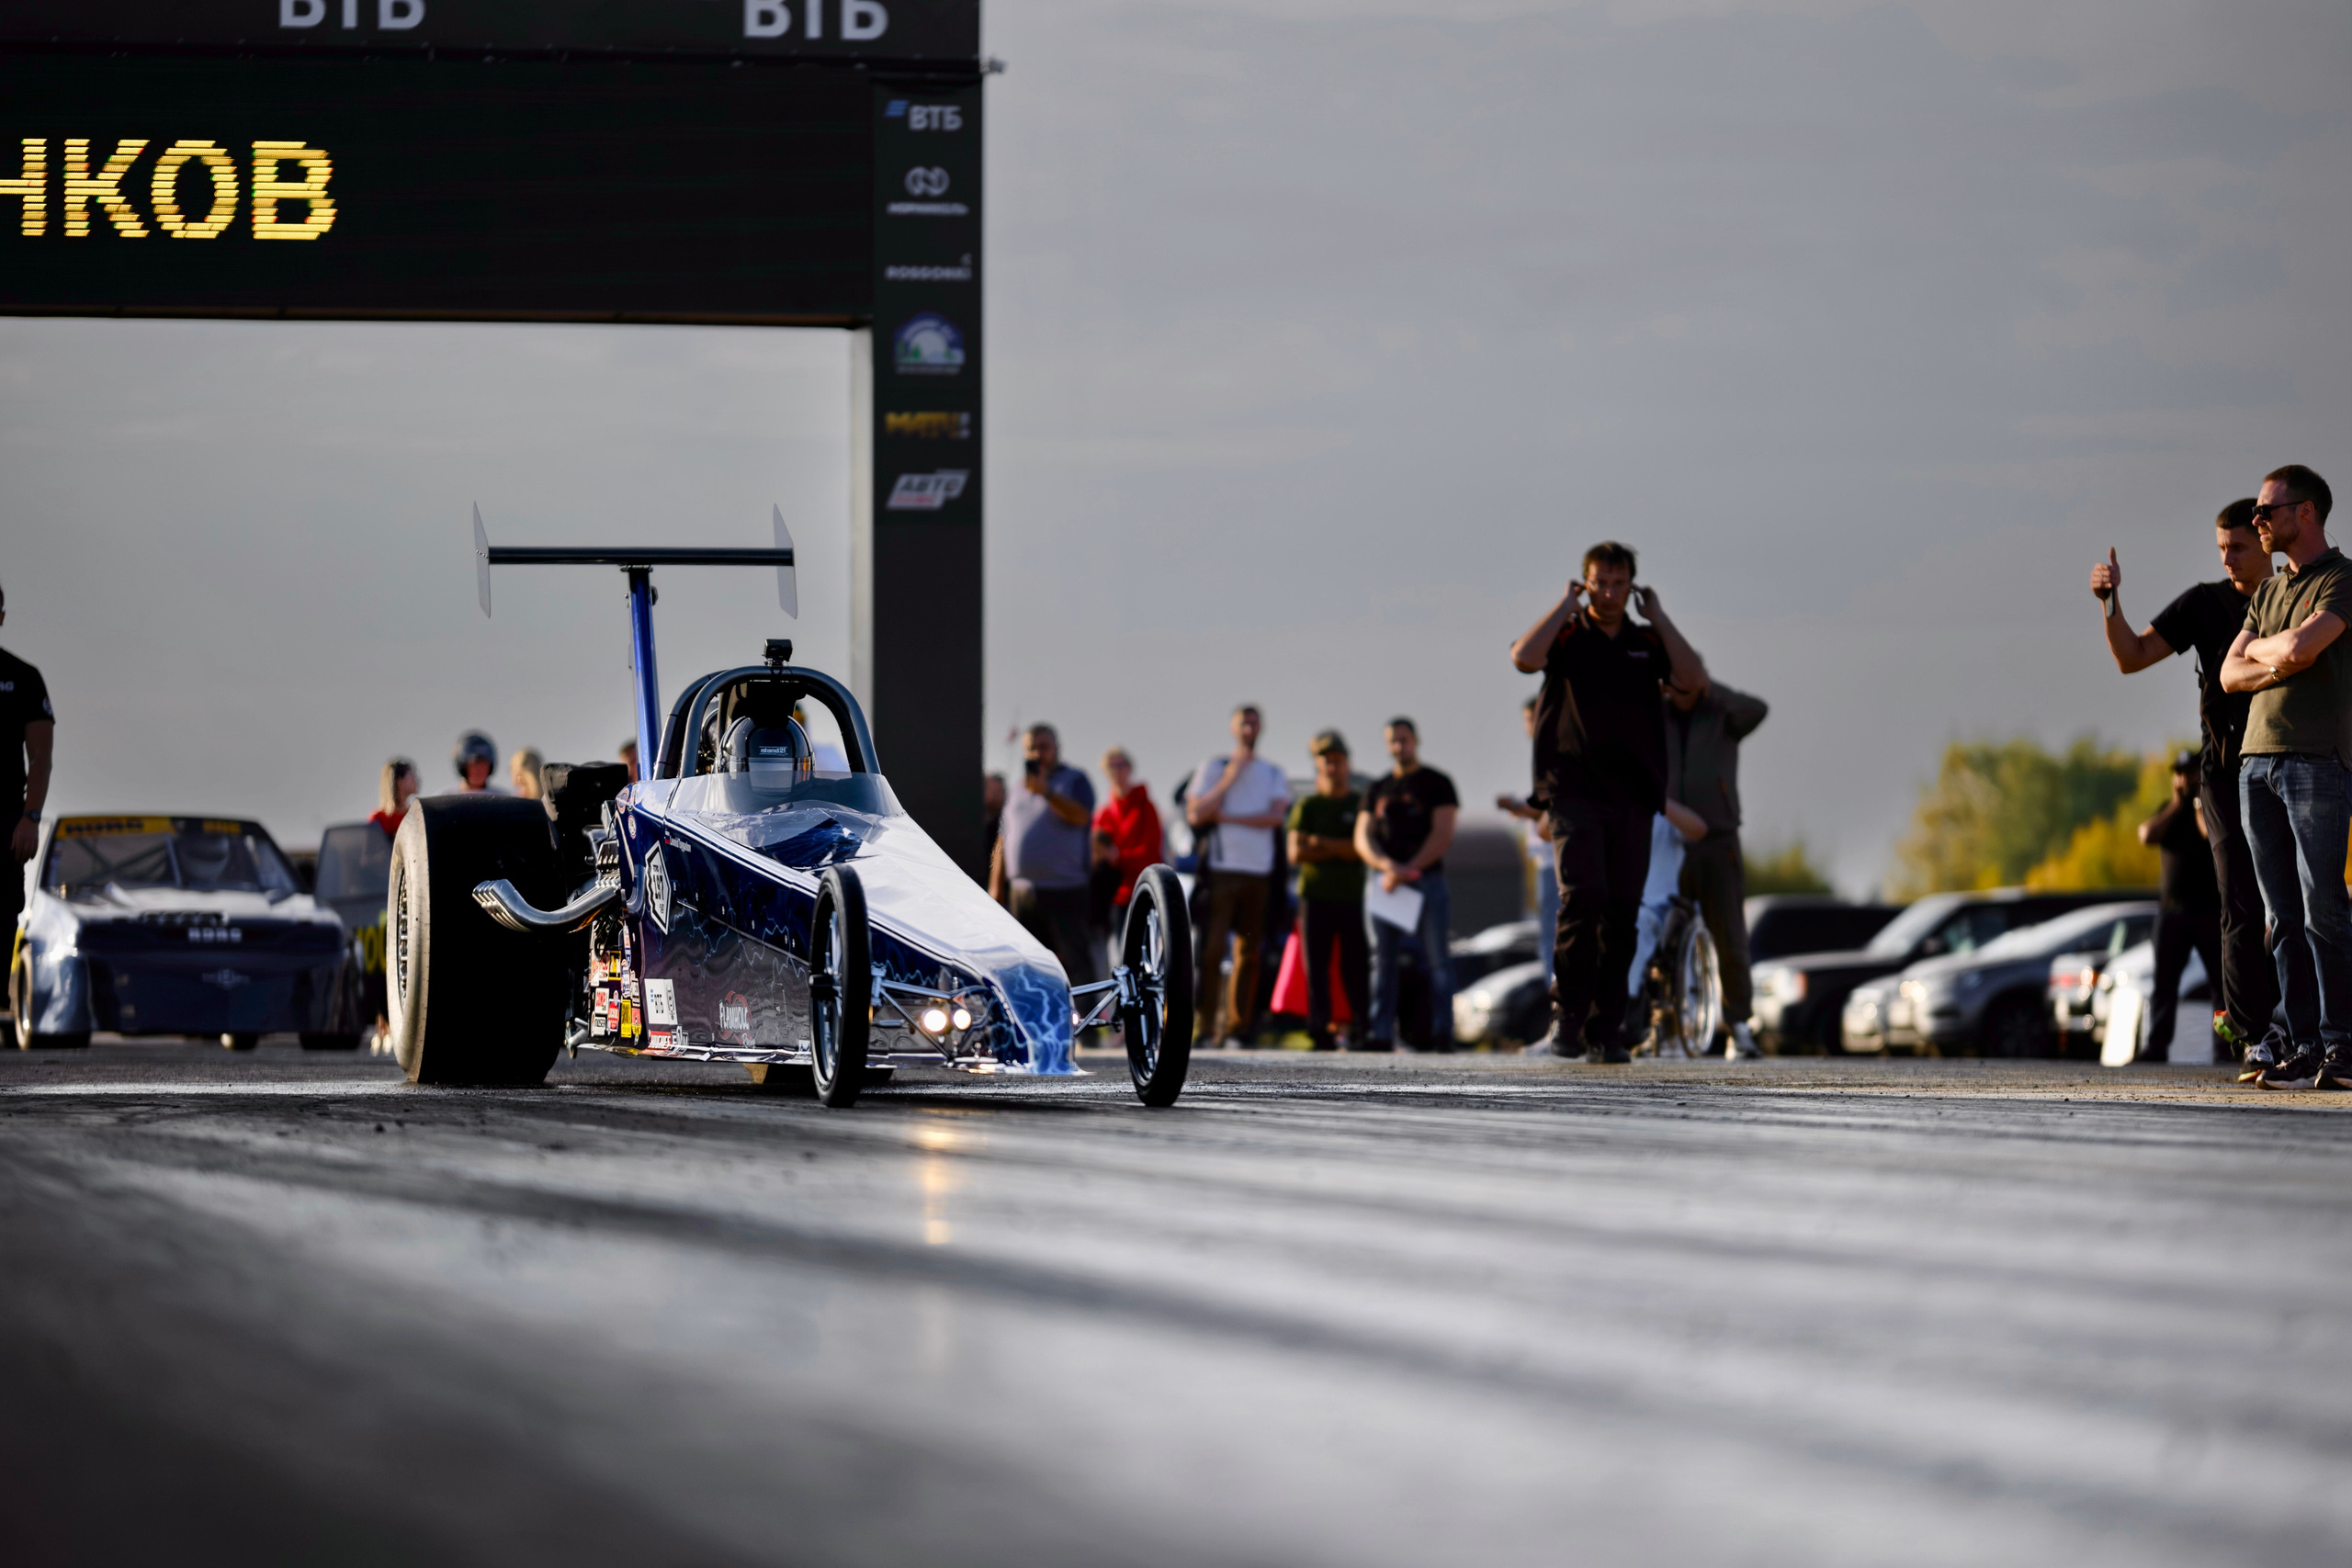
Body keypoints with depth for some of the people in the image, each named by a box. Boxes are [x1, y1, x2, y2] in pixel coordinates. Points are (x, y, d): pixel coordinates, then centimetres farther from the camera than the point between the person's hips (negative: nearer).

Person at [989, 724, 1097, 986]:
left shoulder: (1074, 780, 3)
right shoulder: (1018, 790, 18)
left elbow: (1080, 816, -16)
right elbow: (1004, 840, 19)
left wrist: (1047, 793, -25)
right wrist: (996, 884, 14)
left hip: (1064, 890, -5)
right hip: (1022, 892, 5)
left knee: (1074, 958, -7)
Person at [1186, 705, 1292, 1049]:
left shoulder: (1273, 774, 16)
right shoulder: (1213, 767, 9)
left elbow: (1277, 815, -1)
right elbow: (1195, 814, -3)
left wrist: (1229, 817, -7)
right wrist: (1230, 778, -8)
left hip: (1260, 872, 3)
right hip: (1221, 869, -3)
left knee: (1248, 953, 0)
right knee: (1212, 948, -11)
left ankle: (1237, 1030, 1)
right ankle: (1203, 1027, -11)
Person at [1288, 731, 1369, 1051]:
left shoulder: (1361, 804, 10)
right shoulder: (1308, 806, 10)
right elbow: (1296, 853, -1)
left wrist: (1322, 843, -7)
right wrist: (1342, 851, -4)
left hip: (1353, 896, 0)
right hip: (1316, 895, 0)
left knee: (1356, 967, -5)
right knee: (1317, 968, -3)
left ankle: (1359, 1030, -2)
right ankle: (1320, 1032, -2)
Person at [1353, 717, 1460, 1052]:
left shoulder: (1436, 784, 6)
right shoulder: (1377, 789, 17)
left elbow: (1442, 835, -4)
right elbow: (1363, 838, 8)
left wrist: (1409, 869, -15)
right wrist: (1388, 865, -12)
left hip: (1427, 878, -4)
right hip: (1386, 882, 4)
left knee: (1436, 959, -7)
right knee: (1383, 959, 0)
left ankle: (1442, 1033, -9)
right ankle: (1382, 1034, -1)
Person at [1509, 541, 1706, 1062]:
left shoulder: (1649, 642, 14)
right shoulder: (1566, 634, 6)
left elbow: (1694, 678, -3)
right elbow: (1524, 657, -15)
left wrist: (1658, 617, 1)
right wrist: (1566, 605, -6)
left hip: (1633, 798, 3)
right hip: (1575, 792, -3)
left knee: (1621, 912, 2)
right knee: (1582, 896, -18)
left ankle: (1607, 1032, 7)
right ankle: (1567, 1025, -18)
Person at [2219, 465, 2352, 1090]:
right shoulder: (2268, 592, 22)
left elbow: (2300, 647, -17)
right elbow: (2230, 674, 15)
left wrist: (2261, 647, 3)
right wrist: (2274, 666, -4)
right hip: (2259, 758, 7)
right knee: (2283, 917, 3)